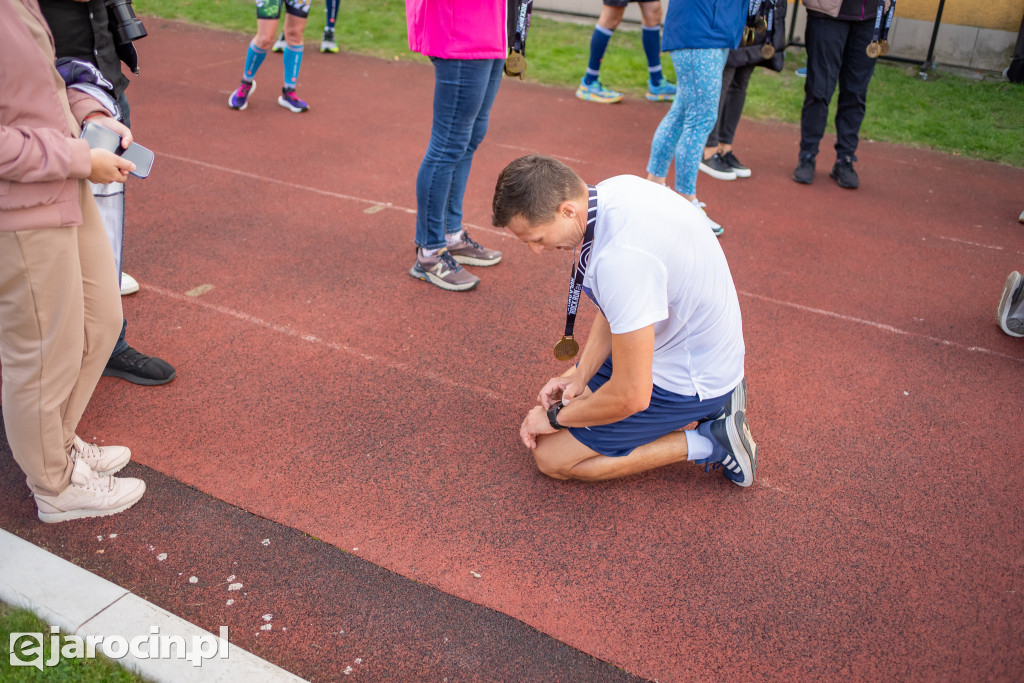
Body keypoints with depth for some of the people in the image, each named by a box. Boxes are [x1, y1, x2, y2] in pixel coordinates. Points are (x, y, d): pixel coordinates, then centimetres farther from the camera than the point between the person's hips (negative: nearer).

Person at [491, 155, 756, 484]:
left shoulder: (622, 258, -37)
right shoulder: (614, 190, -7)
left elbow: (631, 396, -29)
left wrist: (555, 418, -13)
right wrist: (580, 374, 0)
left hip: (687, 380, -9)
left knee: (553, 458, -5)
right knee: (559, 395, 22)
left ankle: (706, 443, -1)